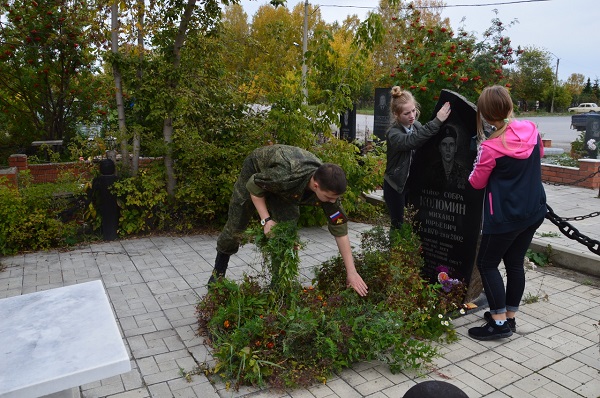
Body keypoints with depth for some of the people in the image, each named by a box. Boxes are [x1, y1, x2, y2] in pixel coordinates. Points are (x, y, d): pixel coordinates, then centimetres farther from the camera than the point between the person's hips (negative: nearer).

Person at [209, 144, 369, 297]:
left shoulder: (329, 187, -32)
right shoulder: (285, 175, -46)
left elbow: (340, 230, -24)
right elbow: (253, 186, -25)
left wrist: (351, 272, -22)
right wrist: (266, 219, -29)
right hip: (256, 169, -3)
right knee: (235, 226, 3)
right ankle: (218, 272, 27)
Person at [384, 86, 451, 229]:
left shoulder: (416, 125, 0)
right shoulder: (393, 134, -20)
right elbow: (411, 141, -41)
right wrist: (437, 121, -45)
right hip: (397, 186, -5)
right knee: (399, 225, 4)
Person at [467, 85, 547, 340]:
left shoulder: (491, 147, -22)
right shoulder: (531, 129, -2)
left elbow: (477, 183, -7)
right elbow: (540, 152, 22)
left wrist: (481, 158, 5)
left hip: (506, 216, -7)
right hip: (534, 211, 7)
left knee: (487, 264, 7)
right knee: (515, 262, 16)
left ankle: (500, 322, 9)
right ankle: (510, 317, 27)